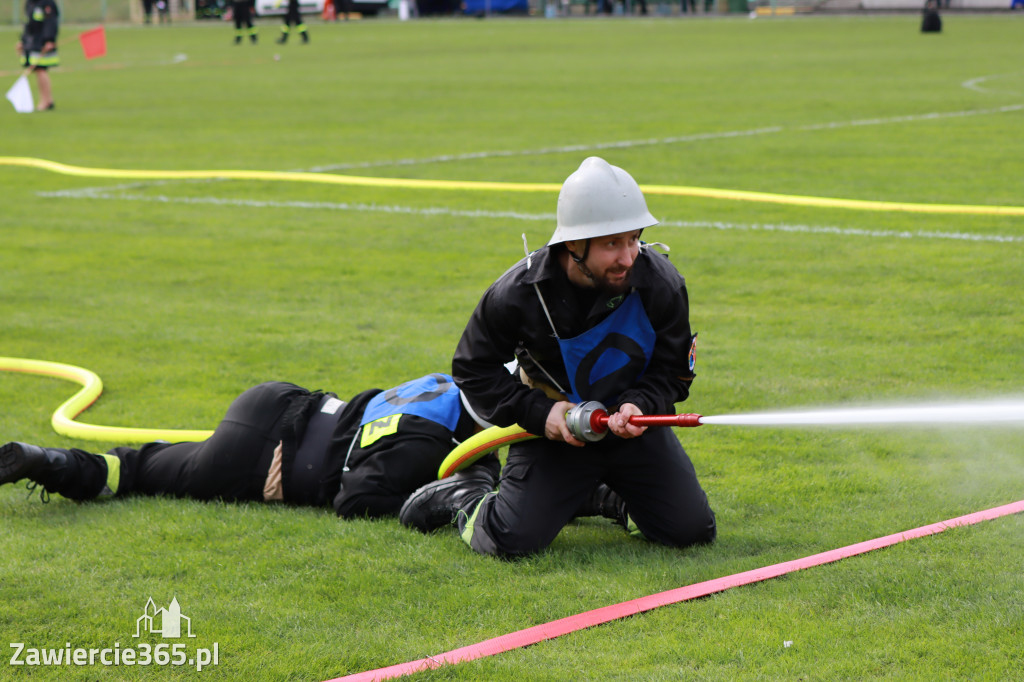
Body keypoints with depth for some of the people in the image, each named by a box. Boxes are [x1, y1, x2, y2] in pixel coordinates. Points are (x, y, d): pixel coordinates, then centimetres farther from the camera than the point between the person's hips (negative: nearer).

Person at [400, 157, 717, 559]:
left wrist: (639, 405, -26)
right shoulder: (517, 292, -21)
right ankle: (462, 497, 18)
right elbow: (473, 370, -7)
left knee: (692, 529, -7)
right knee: (514, 540, -18)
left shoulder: (662, 284, -16)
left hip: (635, 423, 3)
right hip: (555, 430, -2)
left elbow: (672, 371, -4)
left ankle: (615, 496, 24)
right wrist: (539, 413, -20)